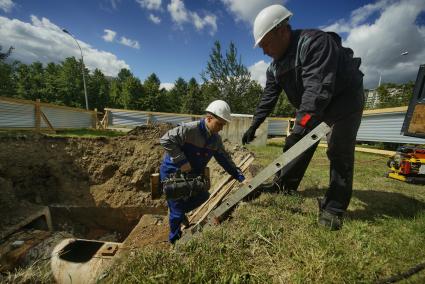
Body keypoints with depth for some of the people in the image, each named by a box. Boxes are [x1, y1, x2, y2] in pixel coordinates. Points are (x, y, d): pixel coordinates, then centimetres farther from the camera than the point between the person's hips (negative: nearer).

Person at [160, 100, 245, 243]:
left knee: (203, 195, 20)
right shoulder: (190, 129, -28)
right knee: (177, 210, 4)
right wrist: (182, 162, -32)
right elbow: (165, 140, -32)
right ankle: (175, 240, 34)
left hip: (191, 174, 8)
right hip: (172, 173, -7)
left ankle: (181, 212, 44)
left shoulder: (216, 139, -3)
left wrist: (240, 177, -1)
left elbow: (225, 159, 3)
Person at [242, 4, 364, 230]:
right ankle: (284, 184, 19)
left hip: (344, 98, -7)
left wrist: (300, 129, -46)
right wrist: (254, 126, 1)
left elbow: (318, 90, -39)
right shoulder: (275, 65, -2)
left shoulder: (315, 42, -28)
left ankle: (333, 208, -1)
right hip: (310, 105, 7)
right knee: (296, 145, 4)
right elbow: (268, 97, 1)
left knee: (339, 152, -12)